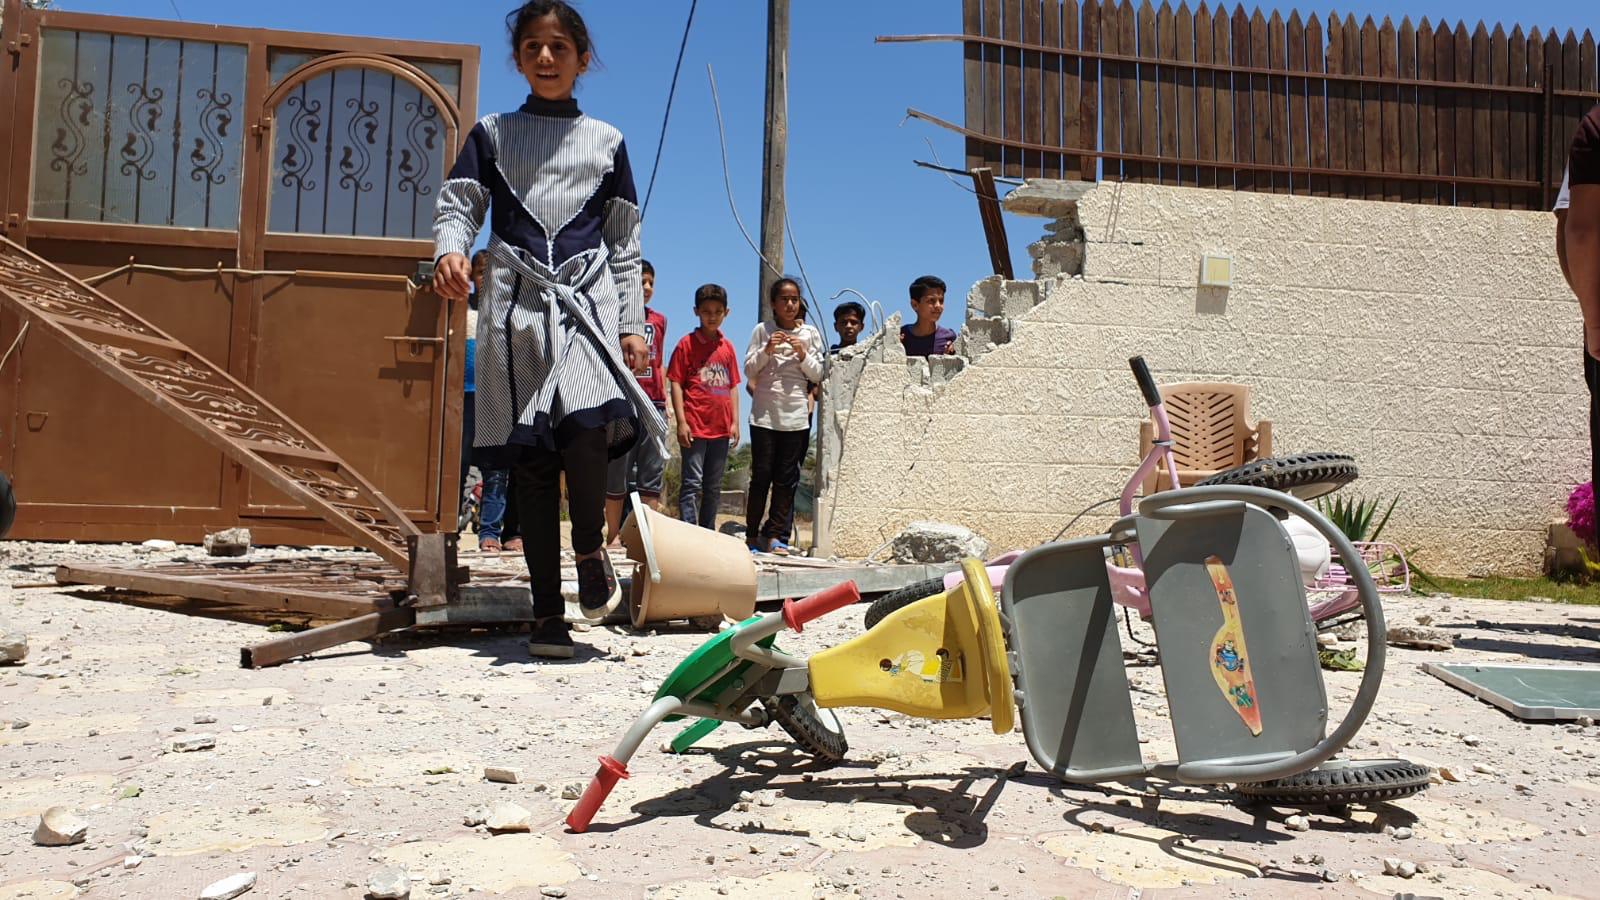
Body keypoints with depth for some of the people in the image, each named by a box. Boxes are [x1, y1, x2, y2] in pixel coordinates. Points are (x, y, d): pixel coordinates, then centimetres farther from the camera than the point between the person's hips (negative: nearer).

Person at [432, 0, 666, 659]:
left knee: (587, 426, -27)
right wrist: (450, 249, -15)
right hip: (516, 305, 1)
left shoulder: (606, 141, 17)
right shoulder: (491, 134, 17)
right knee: (532, 460, -2)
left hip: (587, 299, 0)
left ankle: (590, 548, -1)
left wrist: (633, 323, 7)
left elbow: (625, 241, 15)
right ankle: (547, 611, 3)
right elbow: (458, 203, 9)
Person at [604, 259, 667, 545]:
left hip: (653, 405, 4)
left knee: (652, 471, 3)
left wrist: (664, 401, 11)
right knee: (617, 470, 0)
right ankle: (614, 533, 7)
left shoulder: (659, 321, 14)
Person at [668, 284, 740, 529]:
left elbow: (733, 386, 14)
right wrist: (681, 421, -11)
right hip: (695, 426, -5)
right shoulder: (687, 344, -2)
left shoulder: (727, 347, 11)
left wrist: (735, 422, 7)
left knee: (714, 487, 12)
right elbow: (676, 383, -5)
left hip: (721, 427, 5)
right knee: (691, 483, -5)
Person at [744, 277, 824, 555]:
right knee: (761, 475, -2)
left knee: (787, 479, 1)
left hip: (797, 415, 1)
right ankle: (752, 535, 7)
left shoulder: (810, 333, 9)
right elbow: (749, 371, 6)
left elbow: (818, 376, 9)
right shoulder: (762, 331, 7)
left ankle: (775, 536, 6)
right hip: (764, 414, -1)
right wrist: (767, 350, -9)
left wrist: (803, 355, -7)